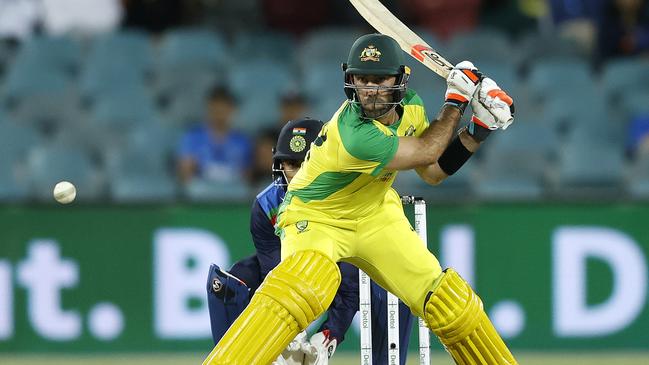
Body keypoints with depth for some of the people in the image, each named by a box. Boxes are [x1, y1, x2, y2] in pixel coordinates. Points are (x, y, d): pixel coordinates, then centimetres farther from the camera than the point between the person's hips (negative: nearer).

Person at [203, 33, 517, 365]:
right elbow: (426, 153, -19)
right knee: (301, 290, -36)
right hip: (315, 219, -7)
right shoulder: (357, 136, -35)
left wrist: (479, 129, -7)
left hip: (375, 216, 7)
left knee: (448, 299, 0)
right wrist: (456, 100, -12)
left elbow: (433, 173, 2)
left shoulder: (410, 106, -11)